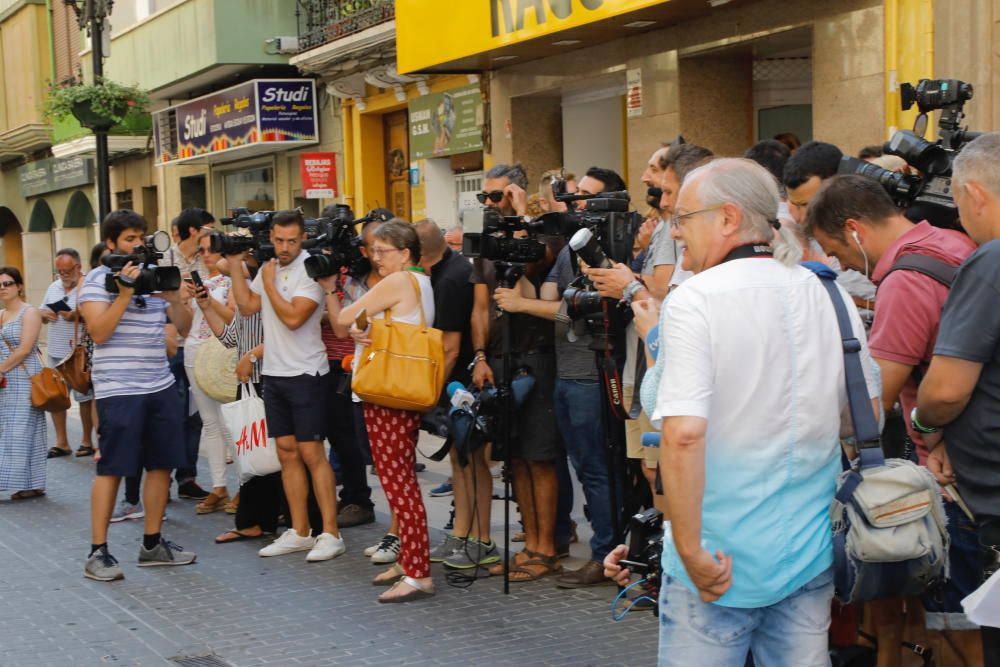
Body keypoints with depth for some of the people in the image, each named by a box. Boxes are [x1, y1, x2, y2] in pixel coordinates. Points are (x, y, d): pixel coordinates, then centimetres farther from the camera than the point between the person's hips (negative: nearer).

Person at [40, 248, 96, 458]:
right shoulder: (53, 287, 12)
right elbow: (41, 313, 19)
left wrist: (78, 315, -26)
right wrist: (45, 314, -4)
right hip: (56, 352, 7)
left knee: (85, 396, 2)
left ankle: (87, 442, 13)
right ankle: (61, 442, 18)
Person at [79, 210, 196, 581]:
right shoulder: (97, 280, -2)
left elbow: (184, 327, 13)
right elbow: (98, 331, -14)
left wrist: (174, 298, -5)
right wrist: (125, 292, -19)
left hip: (161, 387, 6)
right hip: (118, 390, -6)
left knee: (161, 465, 8)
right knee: (112, 468, -4)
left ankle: (152, 544, 18)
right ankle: (98, 552, 2)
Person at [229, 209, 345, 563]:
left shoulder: (311, 269, -14)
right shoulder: (269, 268, 11)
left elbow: (293, 317, -22)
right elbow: (247, 306, 9)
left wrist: (269, 283, -12)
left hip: (305, 374, -7)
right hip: (274, 373, 7)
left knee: (311, 453, -7)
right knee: (287, 453, 10)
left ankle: (330, 534, -1)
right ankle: (299, 532, 17)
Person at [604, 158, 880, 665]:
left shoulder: (694, 300, -13)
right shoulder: (832, 296, 5)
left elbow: (683, 434, -22)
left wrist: (691, 552, -16)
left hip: (720, 556, -5)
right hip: (813, 552, 6)